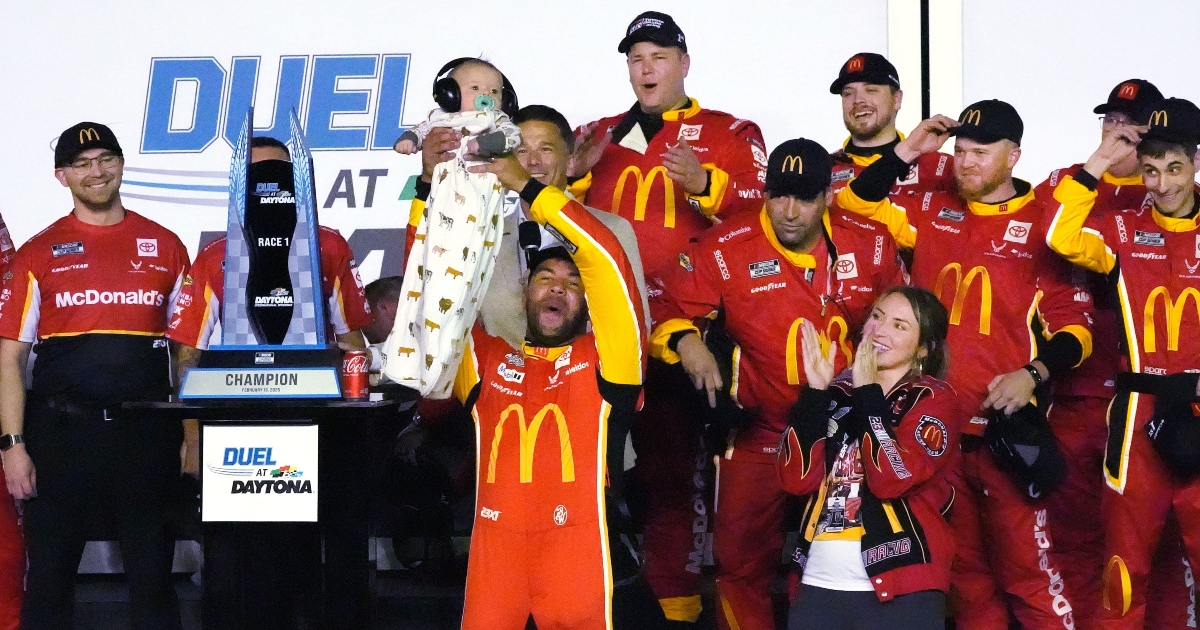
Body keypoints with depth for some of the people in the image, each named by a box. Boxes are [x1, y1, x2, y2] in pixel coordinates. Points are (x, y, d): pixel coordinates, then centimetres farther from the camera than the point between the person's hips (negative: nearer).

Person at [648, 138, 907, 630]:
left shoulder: (871, 245, -4)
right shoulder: (724, 252, -13)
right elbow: (664, 311, -8)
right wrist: (685, 341, -27)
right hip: (760, 437, -2)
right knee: (742, 565, 3)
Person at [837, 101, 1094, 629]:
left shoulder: (1044, 225, -1)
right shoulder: (931, 212, 10)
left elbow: (1074, 327, -1)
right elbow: (855, 204, 12)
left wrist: (1034, 373, -17)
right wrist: (906, 152, 3)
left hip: (1006, 428, -4)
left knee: (1025, 566, -7)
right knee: (962, 567, 13)